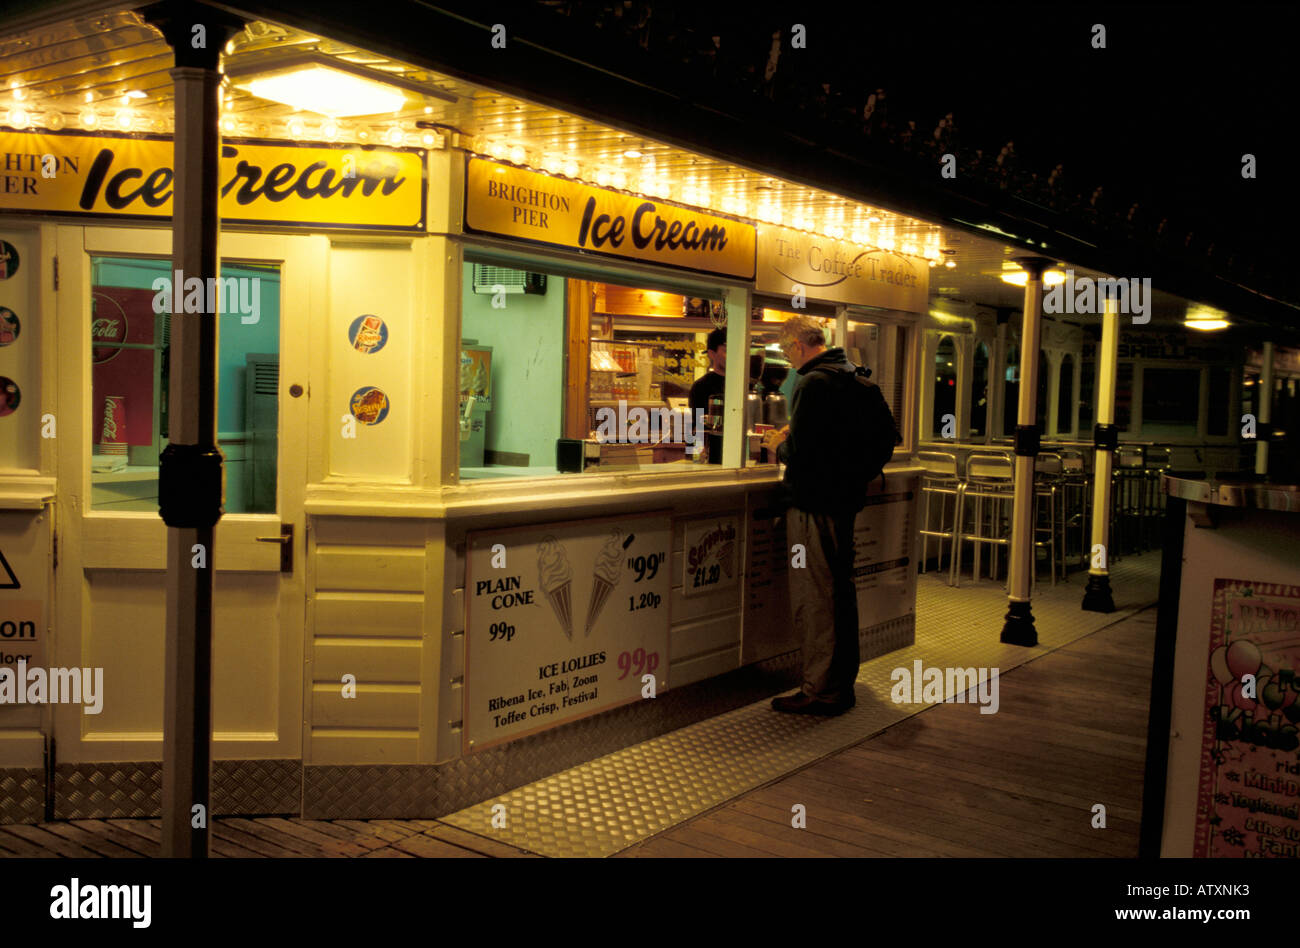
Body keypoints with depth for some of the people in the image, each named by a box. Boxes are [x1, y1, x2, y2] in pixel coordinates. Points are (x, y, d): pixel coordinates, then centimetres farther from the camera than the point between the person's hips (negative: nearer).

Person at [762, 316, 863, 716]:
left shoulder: (813, 383, -18)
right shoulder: (851, 377, 11)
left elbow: (800, 453, -22)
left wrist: (779, 446, -3)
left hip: (814, 503, -10)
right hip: (844, 498, 10)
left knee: (814, 599, -2)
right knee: (840, 593, 18)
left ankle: (820, 691, 4)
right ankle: (841, 682, 29)